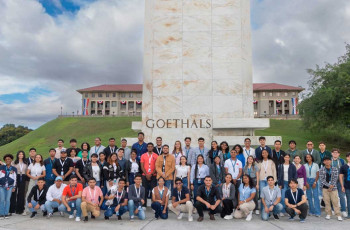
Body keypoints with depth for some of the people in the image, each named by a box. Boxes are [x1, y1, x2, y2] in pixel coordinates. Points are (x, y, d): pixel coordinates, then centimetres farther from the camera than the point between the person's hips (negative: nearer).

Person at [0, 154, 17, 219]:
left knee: (8, 200, 1)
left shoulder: (14, 169, 7)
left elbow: (15, 178, 10)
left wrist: (14, 187, 7)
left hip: (10, 186, 1)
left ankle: (6, 214, 8)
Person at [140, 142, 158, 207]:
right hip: (145, 175, 1)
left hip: (153, 175, -1)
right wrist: (146, 174, -7)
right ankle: (144, 205, 9)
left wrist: (151, 174, -9)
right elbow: (142, 166, 3)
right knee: (145, 190, 1)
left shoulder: (156, 156, 4)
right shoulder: (143, 155, 7)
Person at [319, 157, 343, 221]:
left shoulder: (335, 169, 1)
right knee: (326, 201, 4)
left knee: (335, 201, -2)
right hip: (325, 188, 1)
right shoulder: (321, 170, 0)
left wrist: (331, 187, -10)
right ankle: (328, 214, 15)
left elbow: (335, 179, -3)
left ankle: (339, 215, 3)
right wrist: (329, 185, -16)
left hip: (333, 188, -1)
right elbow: (322, 179, -5)